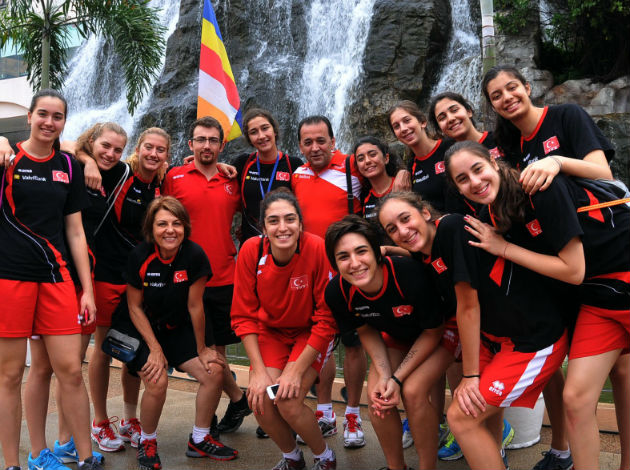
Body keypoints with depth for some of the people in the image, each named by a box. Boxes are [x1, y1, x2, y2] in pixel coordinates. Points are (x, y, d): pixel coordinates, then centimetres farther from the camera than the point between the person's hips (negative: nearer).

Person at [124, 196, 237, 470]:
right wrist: (155, 349, -14)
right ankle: (147, 442, 7)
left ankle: (199, 439, 12)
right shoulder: (140, 257, -19)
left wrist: (201, 349, -5)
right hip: (145, 331, -2)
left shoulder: (194, 255, -19)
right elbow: (135, 307, -10)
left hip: (179, 330, 2)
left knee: (214, 372, -11)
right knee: (157, 382, -23)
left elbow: (195, 306, -12)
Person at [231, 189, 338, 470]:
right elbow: (243, 315, -9)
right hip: (270, 331, 3)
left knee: (288, 402, -19)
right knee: (259, 399, -15)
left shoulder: (318, 250, -26)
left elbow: (327, 318, -18)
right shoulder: (251, 251, -18)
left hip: (311, 334, -3)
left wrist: (297, 370, -19)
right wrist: (259, 370, -15)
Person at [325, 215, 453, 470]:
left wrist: (397, 379, -21)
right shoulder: (337, 292, -24)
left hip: (438, 335, -4)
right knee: (376, 397, -11)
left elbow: (433, 331, -20)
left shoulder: (409, 274, -38)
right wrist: (384, 376, -16)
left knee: (412, 391, -22)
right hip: (395, 338, 4)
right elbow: (366, 331, -3)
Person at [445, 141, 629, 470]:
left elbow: (573, 270, -20)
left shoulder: (541, 188, -22)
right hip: (598, 296, 6)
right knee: (575, 399, 0)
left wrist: (504, 248, -16)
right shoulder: (496, 216, -2)